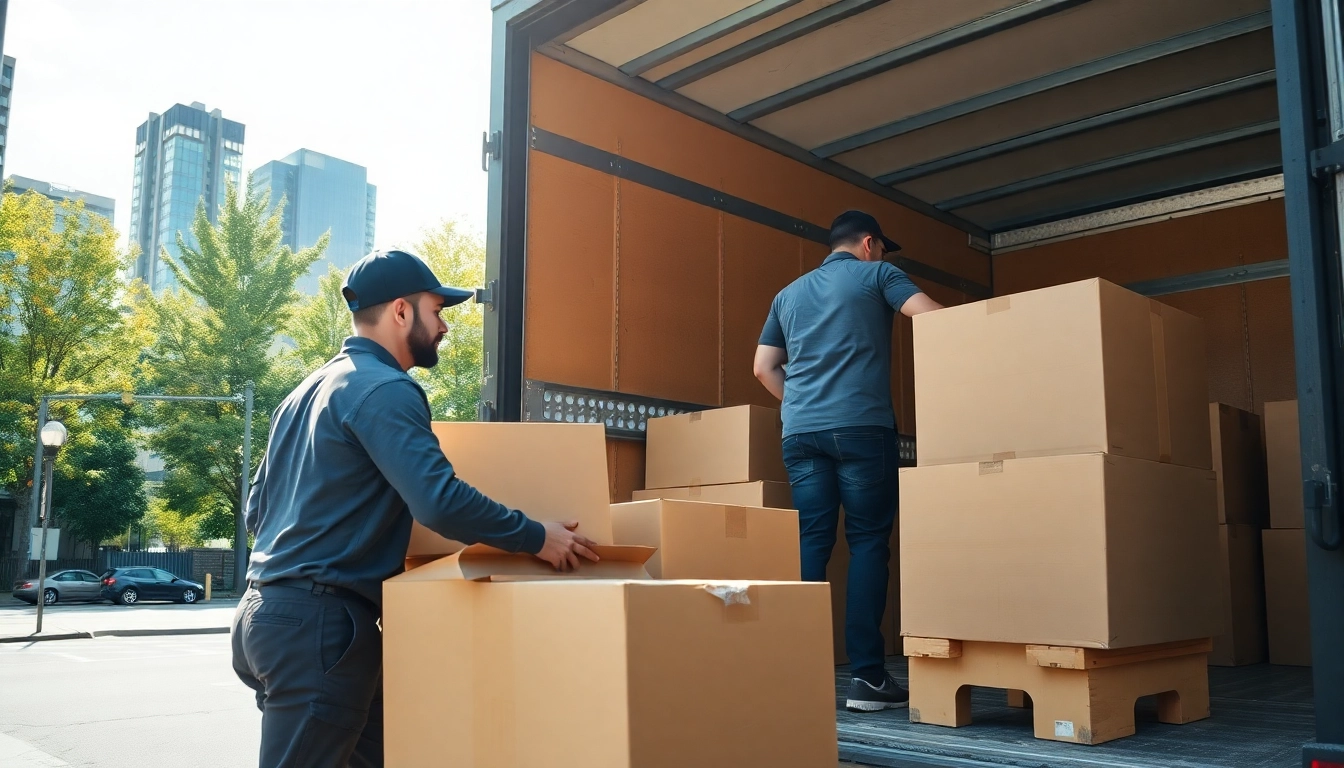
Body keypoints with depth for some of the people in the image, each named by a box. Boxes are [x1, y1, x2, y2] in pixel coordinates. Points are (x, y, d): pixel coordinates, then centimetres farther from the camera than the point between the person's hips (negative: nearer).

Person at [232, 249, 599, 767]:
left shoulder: (309, 389, 18)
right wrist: (537, 537, -12)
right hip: (320, 622, -10)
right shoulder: (383, 388, -12)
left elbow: (258, 510, 23)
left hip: (270, 609, 10)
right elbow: (441, 502, -24)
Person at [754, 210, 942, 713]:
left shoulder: (789, 293, 24)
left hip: (800, 431, 5)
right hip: (861, 426, -5)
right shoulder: (876, 274, 10)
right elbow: (934, 319, -4)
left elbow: (764, 367, 22)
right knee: (868, 542, -2)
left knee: (811, 544, 4)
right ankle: (866, 676, -5)